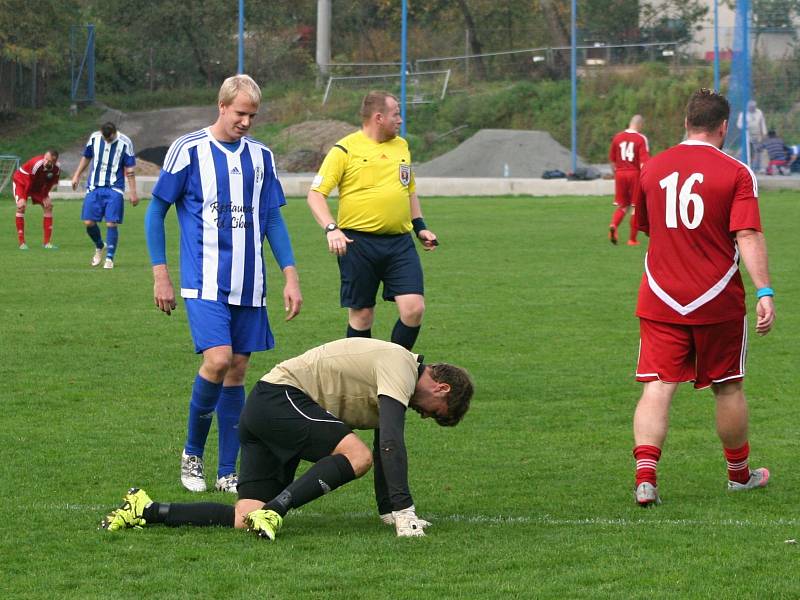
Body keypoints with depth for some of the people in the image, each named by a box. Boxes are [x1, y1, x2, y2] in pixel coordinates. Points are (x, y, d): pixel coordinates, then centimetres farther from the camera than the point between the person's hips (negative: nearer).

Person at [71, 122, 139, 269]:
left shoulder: (125, 143, -8)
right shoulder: (94, 138, -1)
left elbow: (130, 169, -2)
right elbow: (86, 157, 17)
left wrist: (133, 192, -3)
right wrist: (77, 175, 19)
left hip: (114, 190, -3)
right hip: (94, 188, 3)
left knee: (112, 224, -9)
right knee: (89, 222, -2)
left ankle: (109, 258, 2)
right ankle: (99, 246, 26)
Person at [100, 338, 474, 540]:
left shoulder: (395, 372, 19)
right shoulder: (400, 370, -11)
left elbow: (387, 447, 26)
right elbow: (391, 443, -21)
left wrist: (390, 511, 19)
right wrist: (404, 513, -22)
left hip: (262, 412, 10)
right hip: (281, 396, -10)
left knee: (243, 521, -5)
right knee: (357, 455, -25)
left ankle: (147, 511, -1)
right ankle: (272, 511, -27)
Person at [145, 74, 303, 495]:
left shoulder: (261, 156, 11)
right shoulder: (188, 150, -3)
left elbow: (273, 219, 17)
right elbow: (155, 212, 2)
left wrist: (290, 276, 9)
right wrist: (160, 275, -2)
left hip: (249, 285, 5)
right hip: (205, 282, -5)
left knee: (237, 370, 4)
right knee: (217, 361, -18)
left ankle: (227, 472, 11)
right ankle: (192, 452, 2)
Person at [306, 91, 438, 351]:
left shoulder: (401, 146, 15)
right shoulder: (345, 149, -5)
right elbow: (315, 194, -8)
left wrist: (420, 227, 19)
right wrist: (331, 229, -21)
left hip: (399, 241, 5)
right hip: (358, 241, -4)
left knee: (414, 309, -9)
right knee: (361, 315, 2)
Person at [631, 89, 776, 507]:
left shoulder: (651, 169, 6)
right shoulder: (736, 173, -7)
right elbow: (748, 236, -16)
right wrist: (764, 292, -18)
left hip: (660, 300, 2)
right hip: (717, 300, -2)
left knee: (657, 387, -2)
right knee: (728, 387, 14)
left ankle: (645, 475, -20)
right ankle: (740, 474, 30)